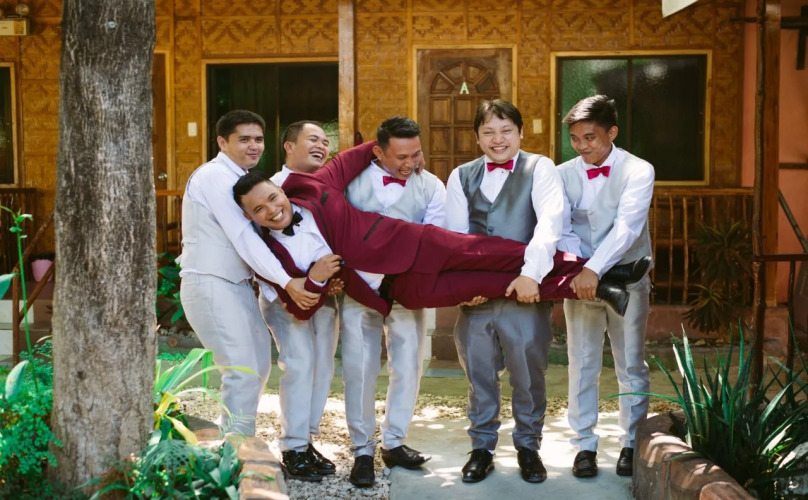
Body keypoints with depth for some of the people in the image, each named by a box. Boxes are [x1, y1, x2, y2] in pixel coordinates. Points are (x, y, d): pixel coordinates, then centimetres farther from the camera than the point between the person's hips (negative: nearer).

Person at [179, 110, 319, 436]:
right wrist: (287, 282, -25)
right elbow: (243, 237, -21)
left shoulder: (236, 178, 16)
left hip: (237, 284, 10)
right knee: (243, 372, -12)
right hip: (210, 285, -10)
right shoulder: (215, 176, -14)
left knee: (259, 365, 13)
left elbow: (247, 237, 14)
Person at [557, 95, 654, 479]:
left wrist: (595, 268, -33)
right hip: (579, 280, 2)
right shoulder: (563, 175, 1)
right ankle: (585, 445, 16)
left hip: (627, 280, -2)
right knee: (582, 365, 6)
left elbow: (627, 227, -21)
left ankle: (633, 443, 19)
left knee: (631, 365, 6)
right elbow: (562, 230, -5)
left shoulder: (638, 171, -8)